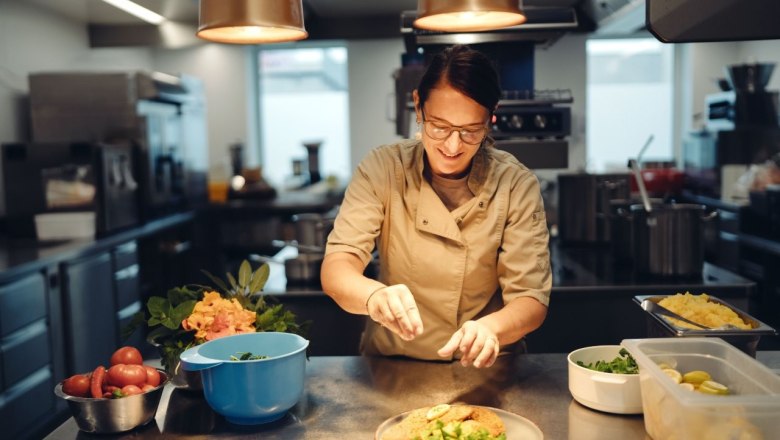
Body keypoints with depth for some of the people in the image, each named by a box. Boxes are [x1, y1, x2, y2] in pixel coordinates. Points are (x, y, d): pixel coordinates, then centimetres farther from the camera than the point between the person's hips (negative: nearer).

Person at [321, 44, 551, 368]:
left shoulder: (517, 186, -10)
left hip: (484, 369, 1)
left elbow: (531, 299, -12)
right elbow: (335, 270, -17)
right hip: (391, 368, 0)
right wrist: (374, 294, -40)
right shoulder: (382, 169, -9)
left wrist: (491, 328, -35)